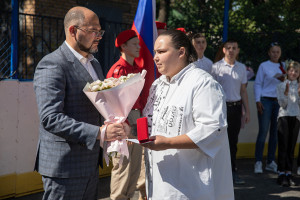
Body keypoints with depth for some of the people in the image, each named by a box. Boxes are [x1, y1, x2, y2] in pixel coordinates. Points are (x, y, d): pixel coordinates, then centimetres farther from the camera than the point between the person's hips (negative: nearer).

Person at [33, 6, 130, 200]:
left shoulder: (94, 64, 16)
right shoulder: (52, 66, -14)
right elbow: (50, 118, -24)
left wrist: (117, 123, 1)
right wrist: (99, 132, -30)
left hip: (91, 163, 9)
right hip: (65, 168, -9)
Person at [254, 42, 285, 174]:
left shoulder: (283, 66, 13)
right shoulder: (264, 66, 3)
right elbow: (257, 84, 1)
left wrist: (283, 79, -5)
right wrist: (258, 101, -8)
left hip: (279, 101, 4)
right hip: (266, 100, -4)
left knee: (275, 132, 6)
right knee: (263, 132, -7)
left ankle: (271, 162, 13)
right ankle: (258, 162, -3)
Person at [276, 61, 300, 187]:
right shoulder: (281, 86, 3)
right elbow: (282, 104, -2)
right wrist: (286, 93, -17)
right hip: (284, 116, -2)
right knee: (283, 146, -5)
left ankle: (288, 173, 9)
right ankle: (281, 174, -2)